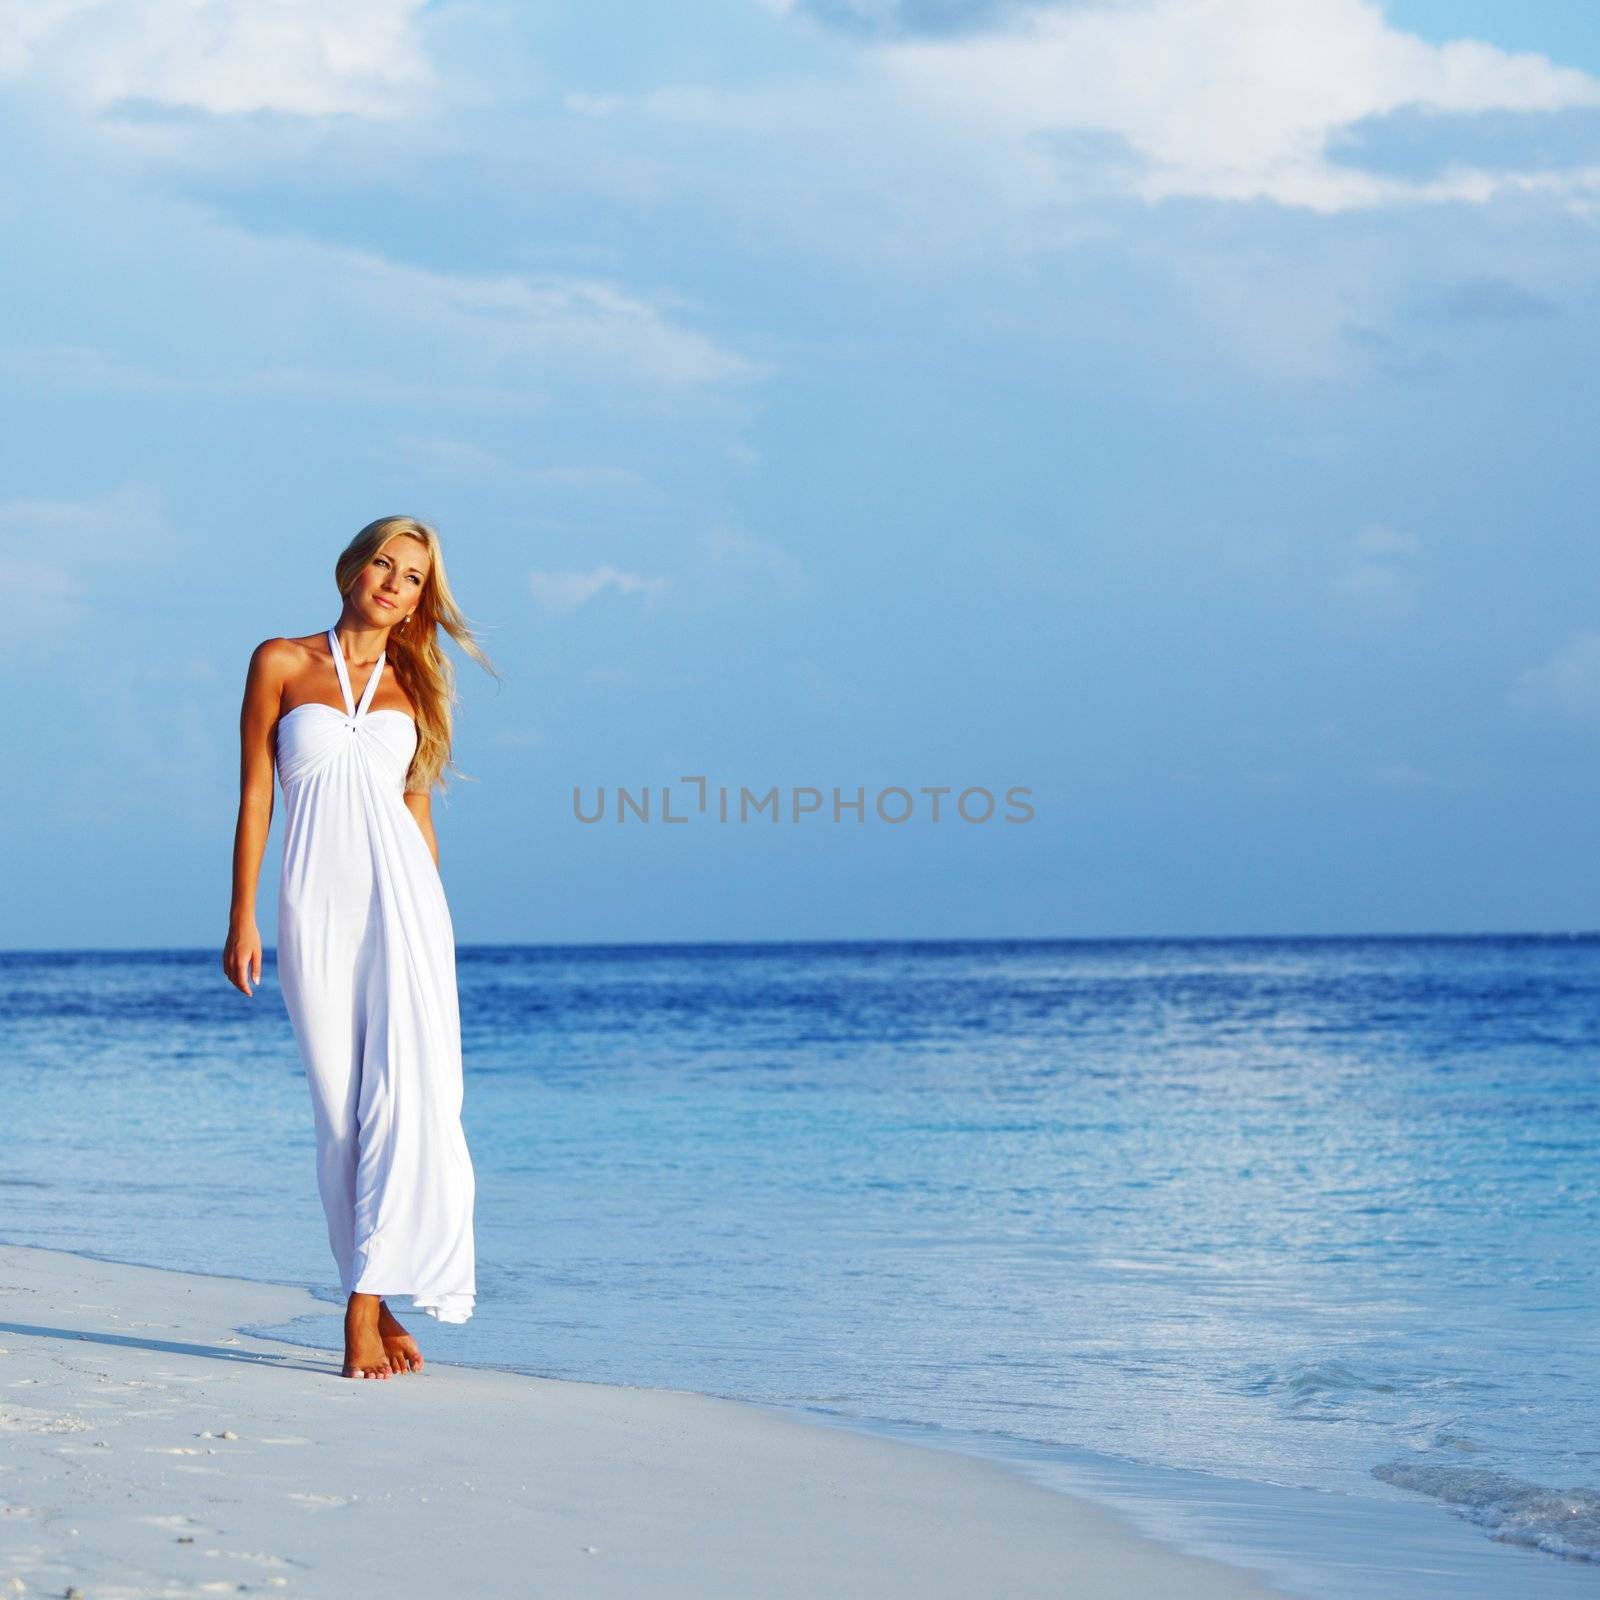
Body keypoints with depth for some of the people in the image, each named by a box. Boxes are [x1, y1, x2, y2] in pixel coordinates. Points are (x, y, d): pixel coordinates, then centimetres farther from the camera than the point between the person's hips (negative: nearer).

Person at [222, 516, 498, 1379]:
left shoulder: (410, 686, 14)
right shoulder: (281, 664, 7)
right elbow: (254, 794, 5)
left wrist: (430, 919, 12)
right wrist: (242, 918, 0)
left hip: (402, 900, 1)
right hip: (316, 907, -1)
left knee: (405, 1095, -12)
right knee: (340, 1109, 0)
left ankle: (367, 1304, -15)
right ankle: (375, 1301, 7)